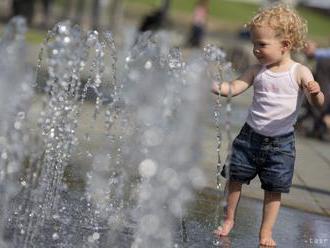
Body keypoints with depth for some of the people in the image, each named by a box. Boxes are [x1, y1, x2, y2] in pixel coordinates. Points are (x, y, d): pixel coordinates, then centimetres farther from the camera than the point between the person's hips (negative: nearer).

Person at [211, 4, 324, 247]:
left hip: (281, 142, -3)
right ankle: (229, 219, 28)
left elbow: (318, 103, -15)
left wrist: (315, 92, -39)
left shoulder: (299, 72, -11)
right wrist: (213, 86, -24)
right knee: (235, 177, 8)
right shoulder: (257, 71, -1)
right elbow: (234, 87, -5)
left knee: (274, 188, 4)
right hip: (251, 136, 3)